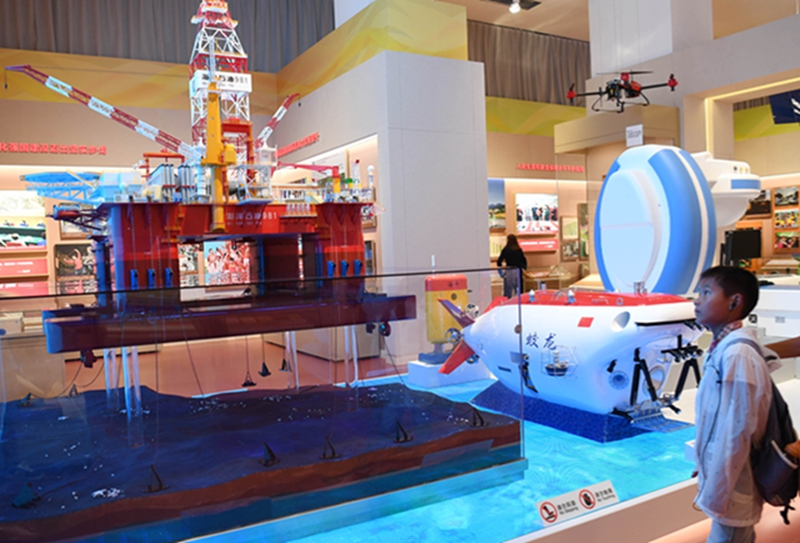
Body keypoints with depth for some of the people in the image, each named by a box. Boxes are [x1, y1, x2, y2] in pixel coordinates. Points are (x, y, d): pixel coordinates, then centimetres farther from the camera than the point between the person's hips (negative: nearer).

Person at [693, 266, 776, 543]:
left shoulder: (736, 355, -24)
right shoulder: (723, 349, 3)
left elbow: (735, 435, -23)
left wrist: (714, 496, -17)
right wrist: (707, 468, 14)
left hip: (731, 489, -8)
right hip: (730, 481, 8)